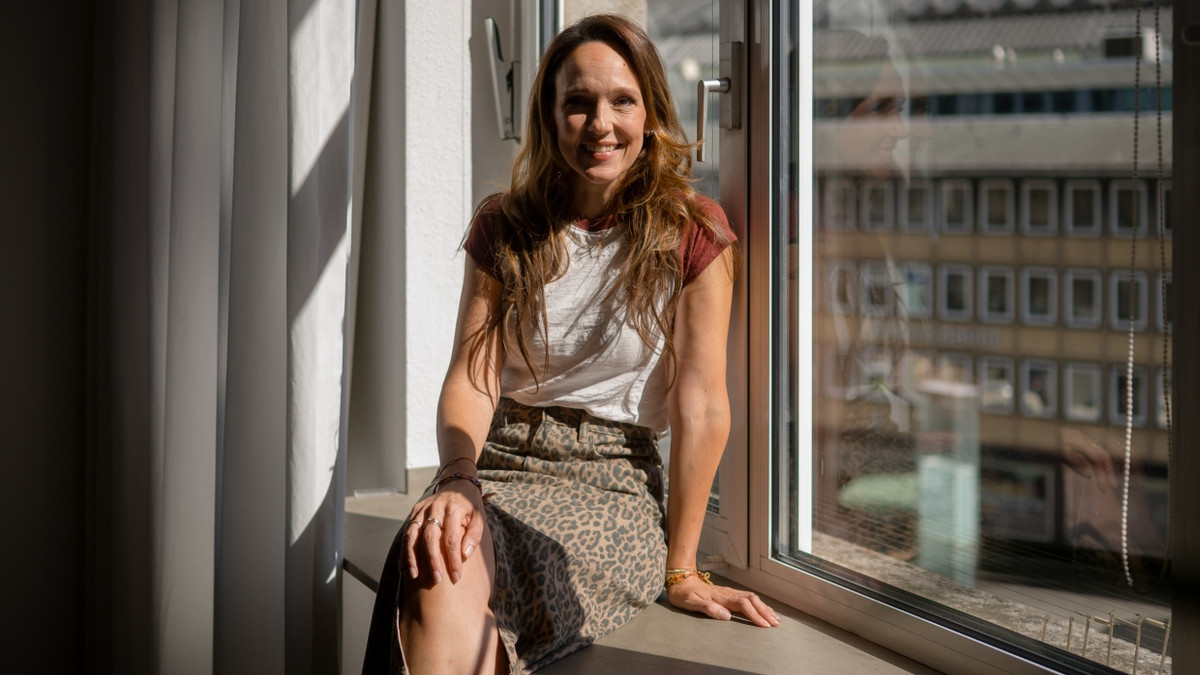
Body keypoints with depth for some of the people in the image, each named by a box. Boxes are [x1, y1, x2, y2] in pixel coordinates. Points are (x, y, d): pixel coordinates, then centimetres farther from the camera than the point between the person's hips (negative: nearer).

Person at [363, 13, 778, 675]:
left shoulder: (692, 233, -1)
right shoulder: (503, 230, 9)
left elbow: (699, 405, -3)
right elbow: (470, 379, 0)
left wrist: (680, 570, -3)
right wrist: (457, 481, -22)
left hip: (616, 478, -2)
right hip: (502, 459, 3)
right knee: (436, 565, -35)